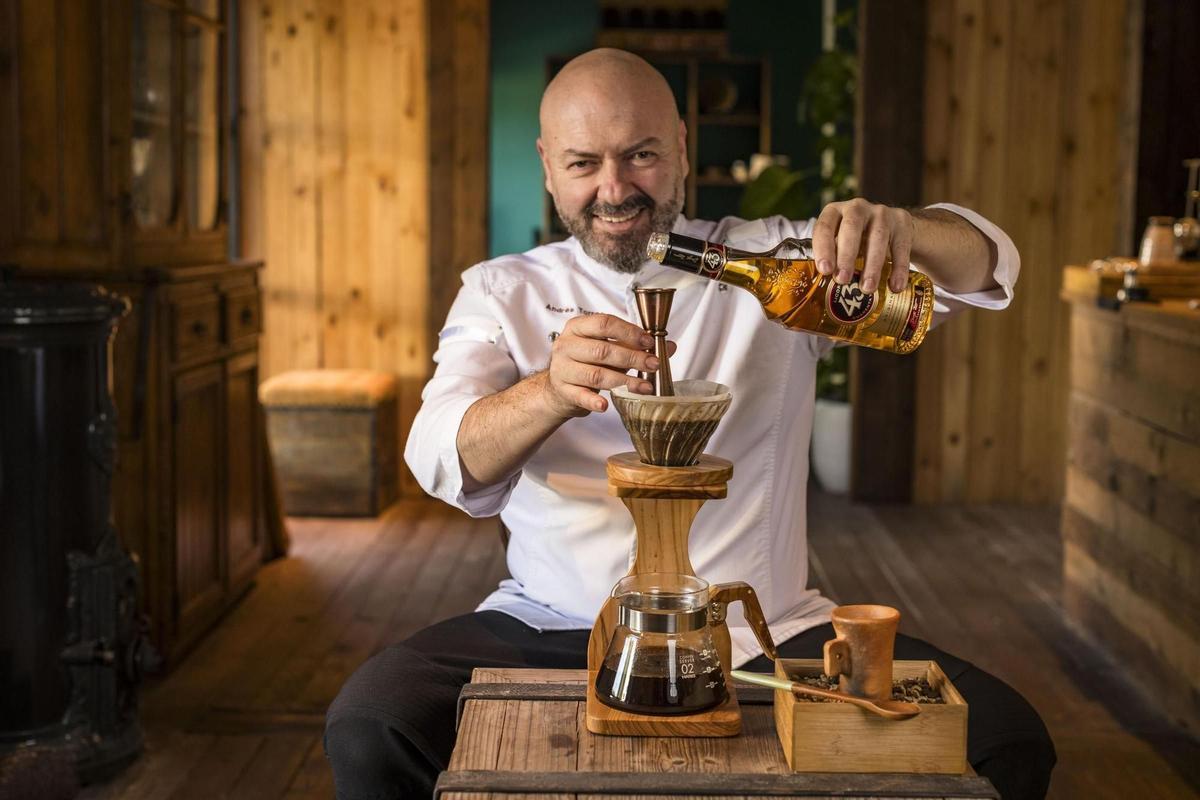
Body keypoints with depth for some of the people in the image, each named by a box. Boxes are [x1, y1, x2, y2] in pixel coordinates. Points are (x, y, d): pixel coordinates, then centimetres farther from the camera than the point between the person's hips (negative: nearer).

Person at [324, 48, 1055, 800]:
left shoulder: (772, 263, 8)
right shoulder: (503, 291, 7)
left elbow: (985, 262, -1)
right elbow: (445, 461, -10)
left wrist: (899, 227, -26)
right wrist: (552, 393, -34)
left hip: (766, 633, 1)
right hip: (556, 631, 0)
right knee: (369, 731, -27)